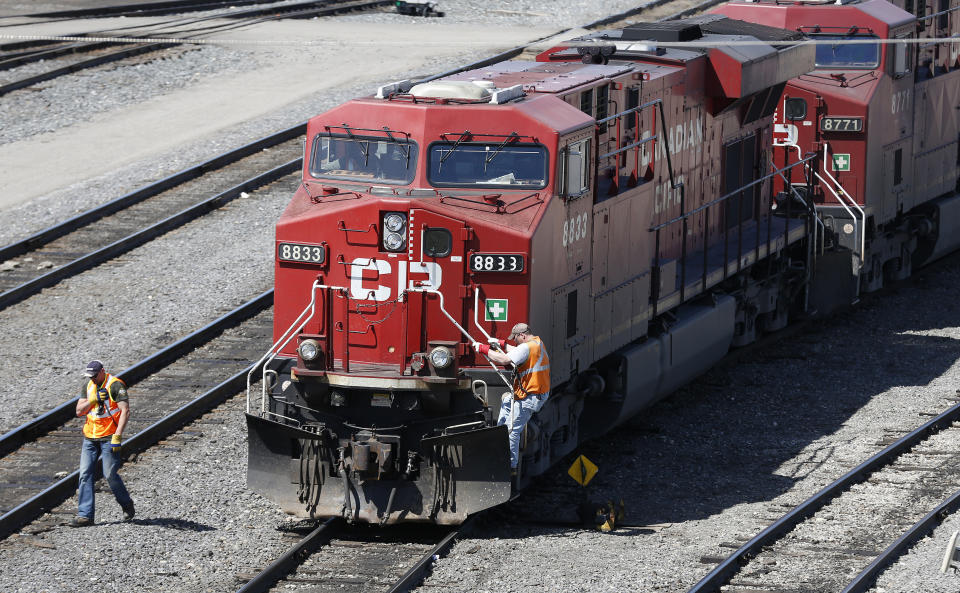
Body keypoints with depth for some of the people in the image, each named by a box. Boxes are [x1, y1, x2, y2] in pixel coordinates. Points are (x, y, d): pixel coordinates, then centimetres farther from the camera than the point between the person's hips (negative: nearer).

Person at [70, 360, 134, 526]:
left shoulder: (115, 385, -11)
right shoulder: (88, 386, 11)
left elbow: (125, 411, -17)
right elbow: (79, 411, 7)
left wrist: (117, 436, -24)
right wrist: (93, 400, -11)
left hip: (109, 437, -6)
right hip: (90, 437, 6)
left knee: (110, 474, -7)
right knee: (85, 474, -2)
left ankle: (126, 504, 18)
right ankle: (85, 514, -2)